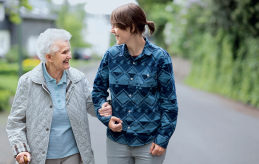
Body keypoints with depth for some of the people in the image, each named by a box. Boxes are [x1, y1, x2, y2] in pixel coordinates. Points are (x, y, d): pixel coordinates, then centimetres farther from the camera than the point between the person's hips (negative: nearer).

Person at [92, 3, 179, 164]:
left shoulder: (160, 57, -9)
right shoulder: (111, 55, -1)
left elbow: (169, 101, -5)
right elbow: (98, 90, 10)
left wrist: (163, 139, -8)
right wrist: (106, 118, -6)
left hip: (149, 143, -2)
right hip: (117, 141, 3)